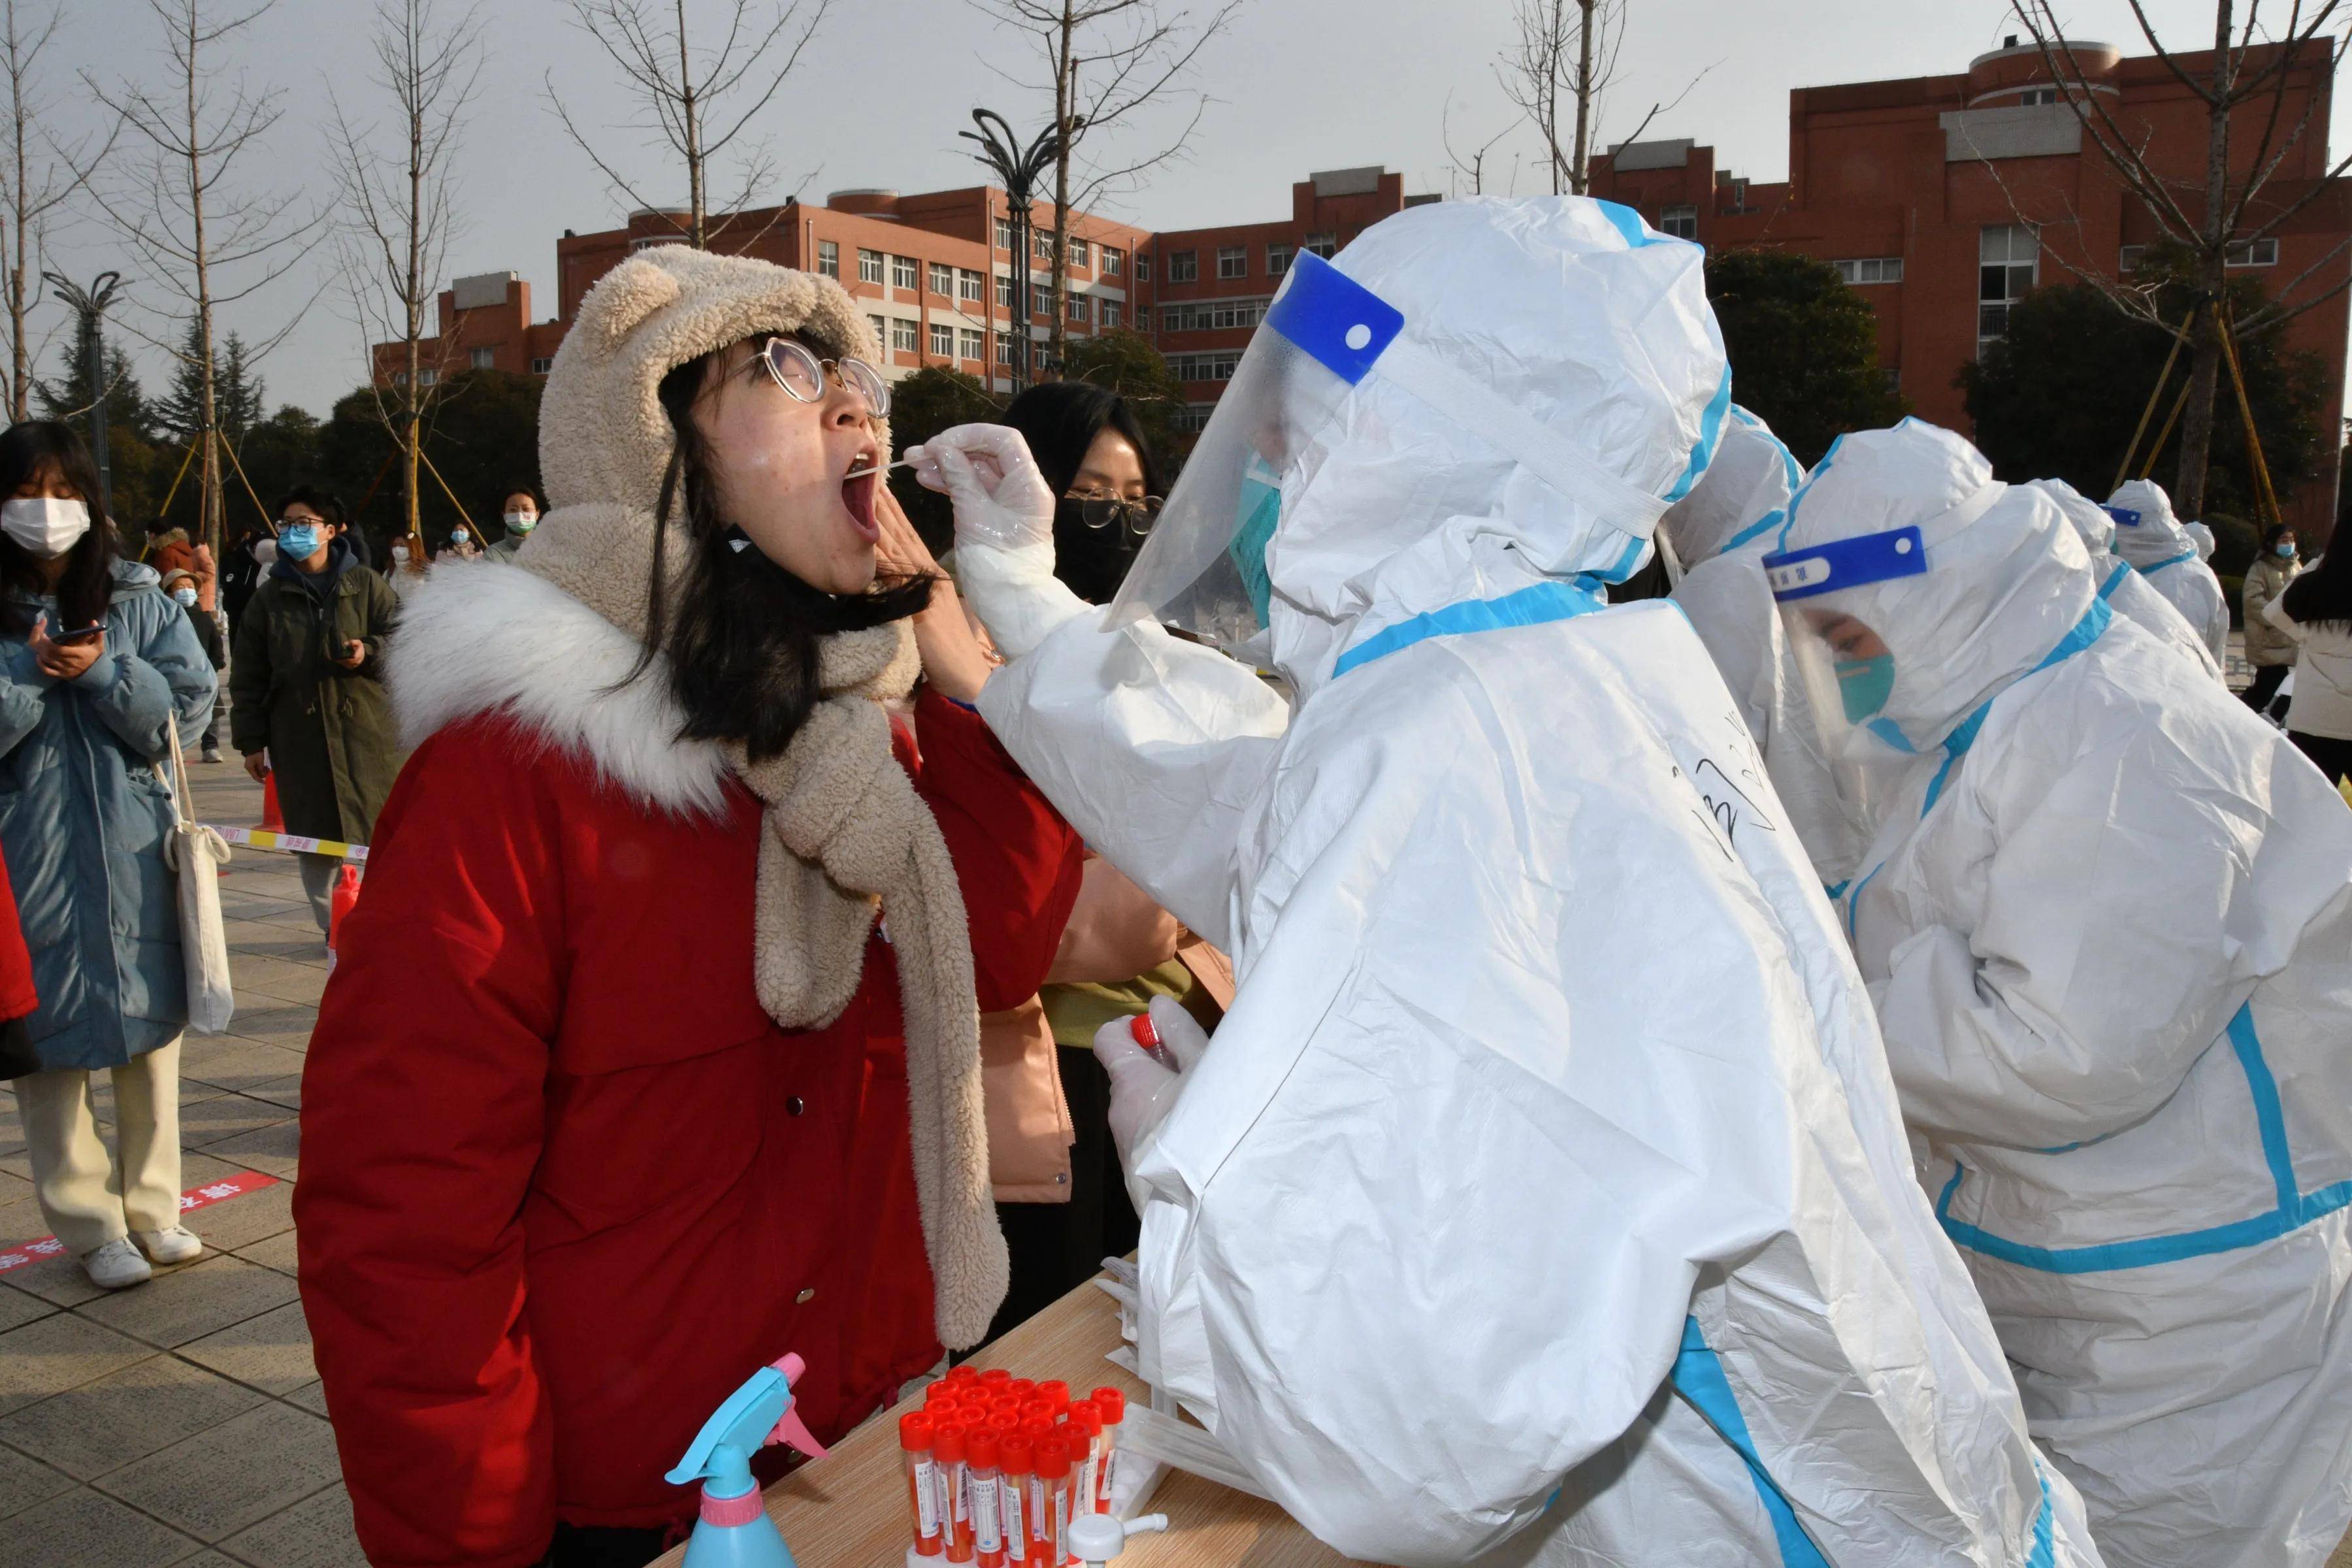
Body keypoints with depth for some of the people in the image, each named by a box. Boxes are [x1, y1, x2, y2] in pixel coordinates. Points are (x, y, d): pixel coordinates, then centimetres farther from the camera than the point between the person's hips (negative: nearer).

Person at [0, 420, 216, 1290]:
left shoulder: (138, 600, 5)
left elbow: (188, 708, -2)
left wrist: (102, 672, -15)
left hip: (134, 853, 2)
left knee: (152, 1031, 9)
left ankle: (152, 1206, 24)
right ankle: (90, 1224, 16)